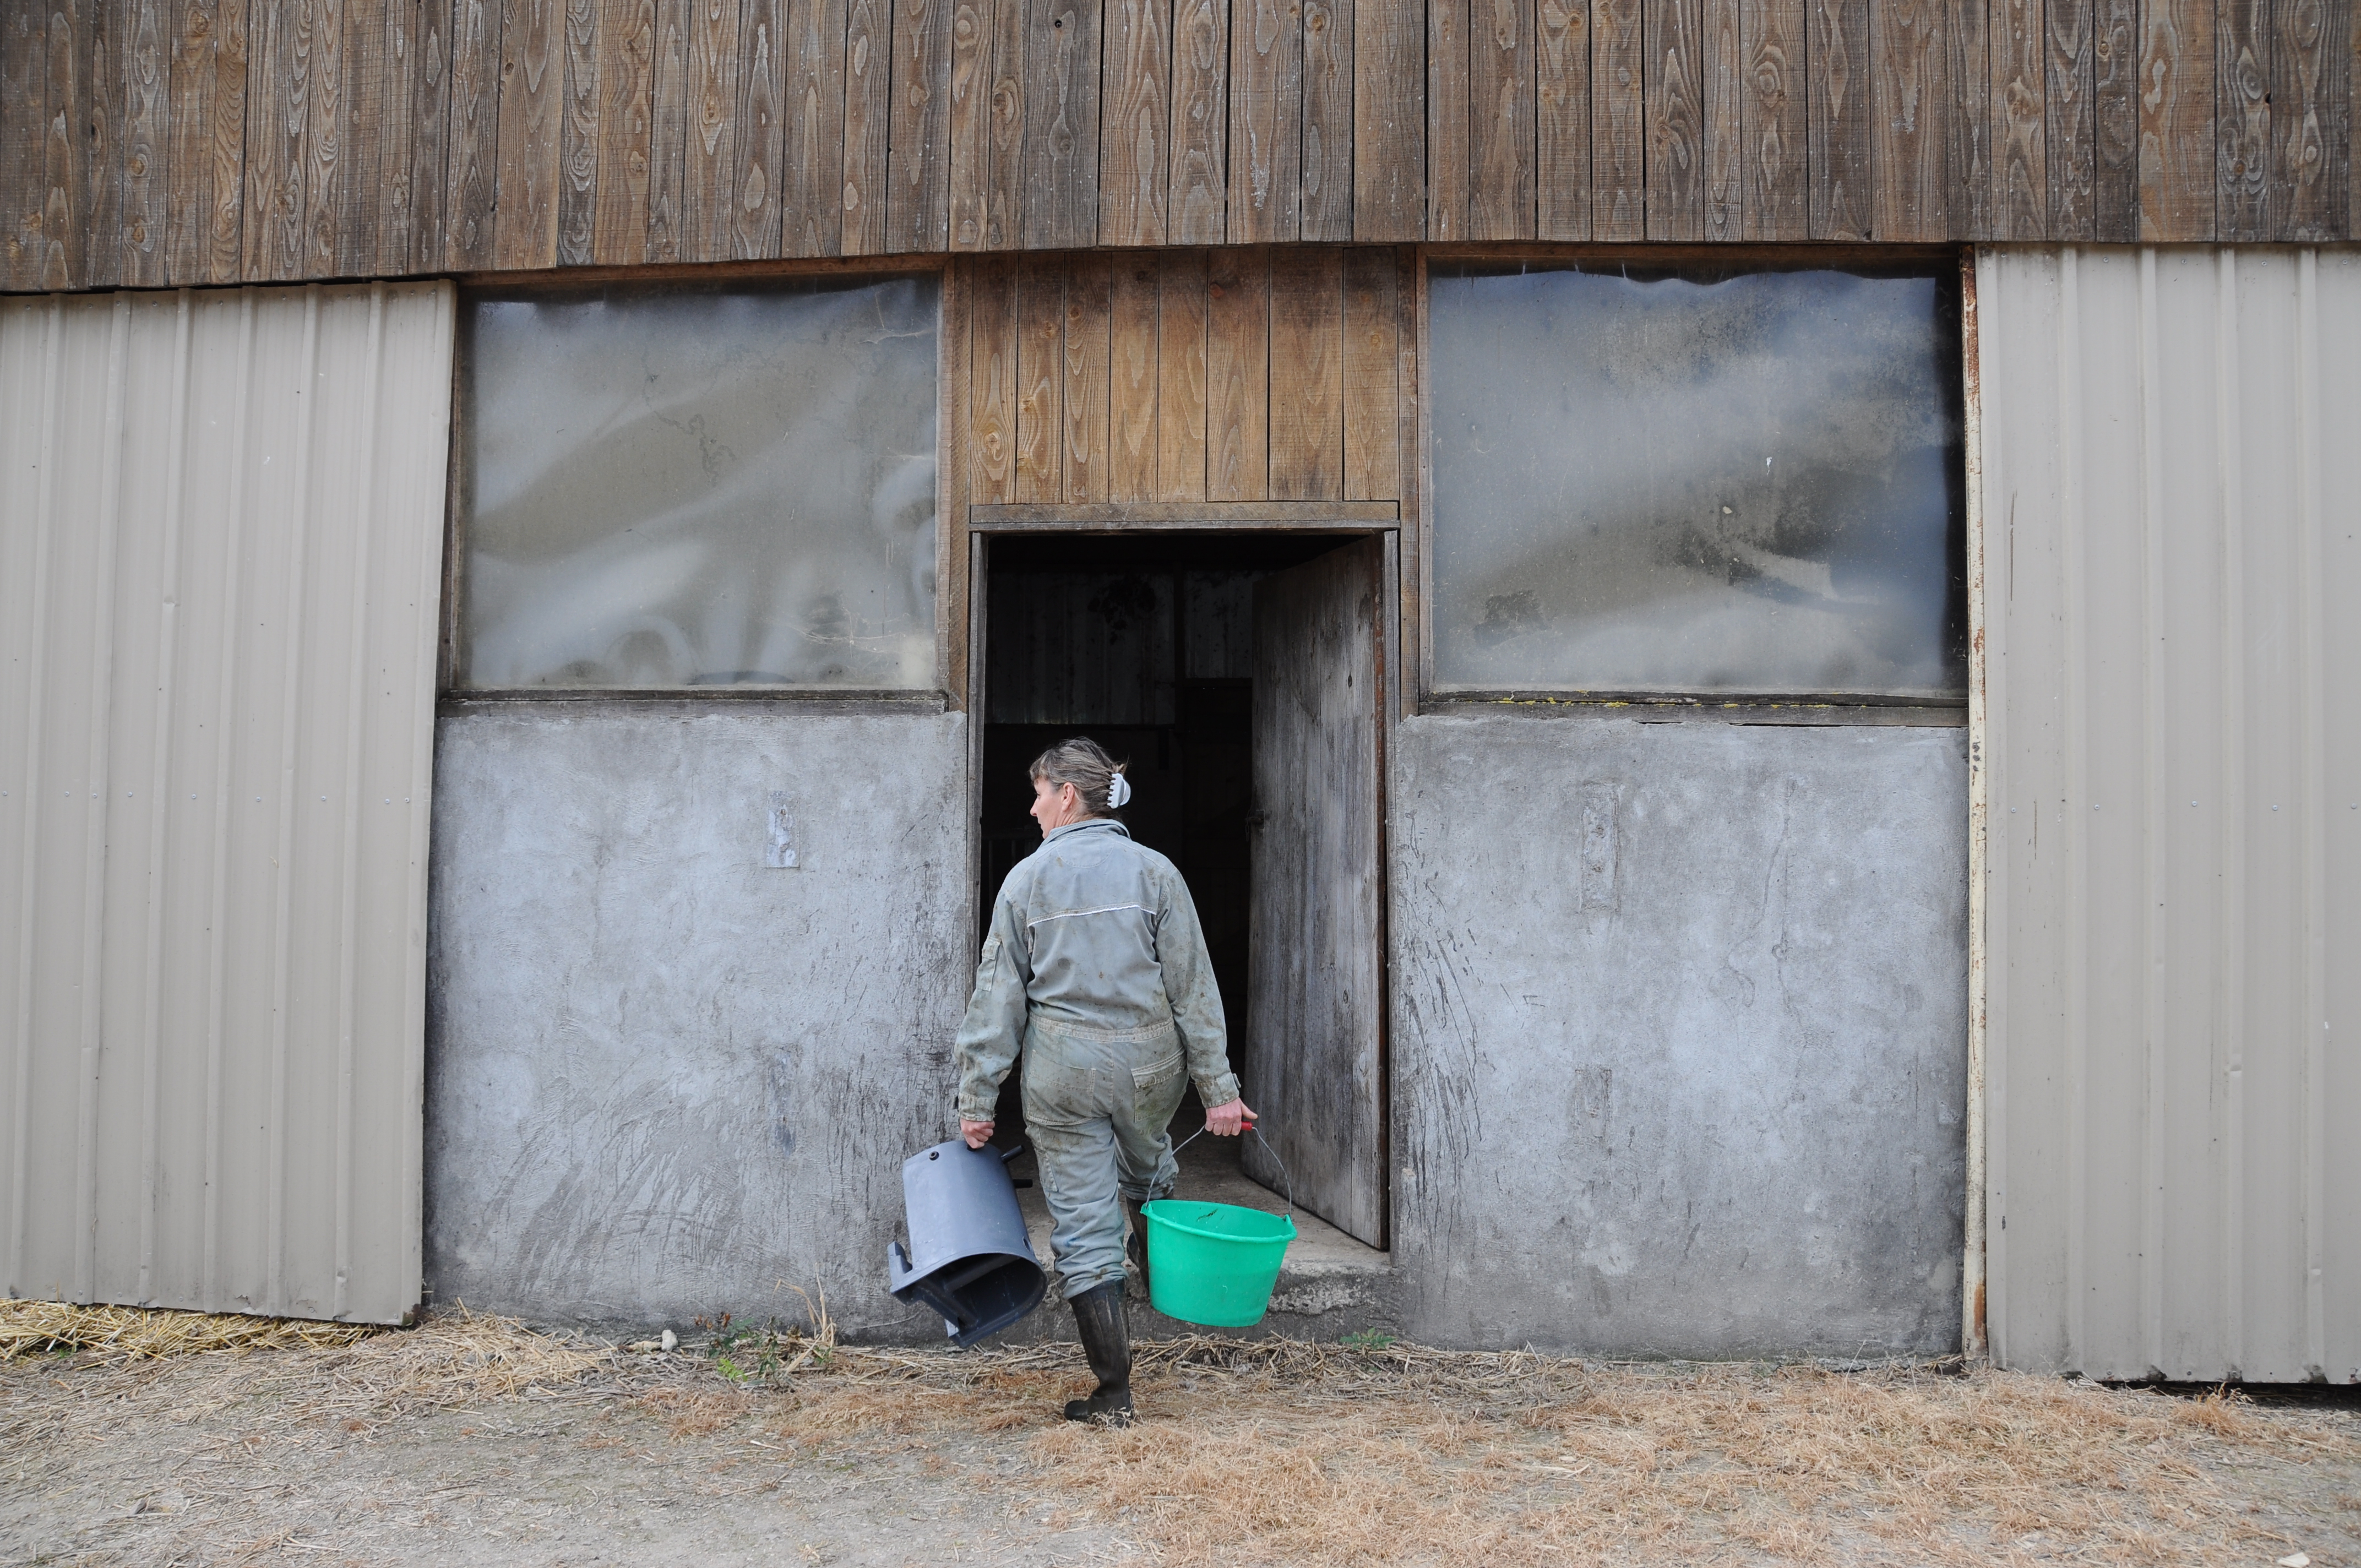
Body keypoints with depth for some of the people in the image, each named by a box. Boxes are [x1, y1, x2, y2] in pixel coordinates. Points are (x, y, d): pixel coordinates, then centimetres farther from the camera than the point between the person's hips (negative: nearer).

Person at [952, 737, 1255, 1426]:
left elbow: (998, 995, -2)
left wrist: (978, 1098, 3)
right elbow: (1192, 986, -4)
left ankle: (1114, 1394, 11)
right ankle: (1162, 1274, 57)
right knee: (1148, 1168, 32)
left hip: (1063, 1068, -1)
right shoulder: (1153, 870, -2)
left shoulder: (1027, 878, -3)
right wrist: (1218, 1087, -1)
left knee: (1084, 1229, 6)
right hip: (1149, 1060, 2)